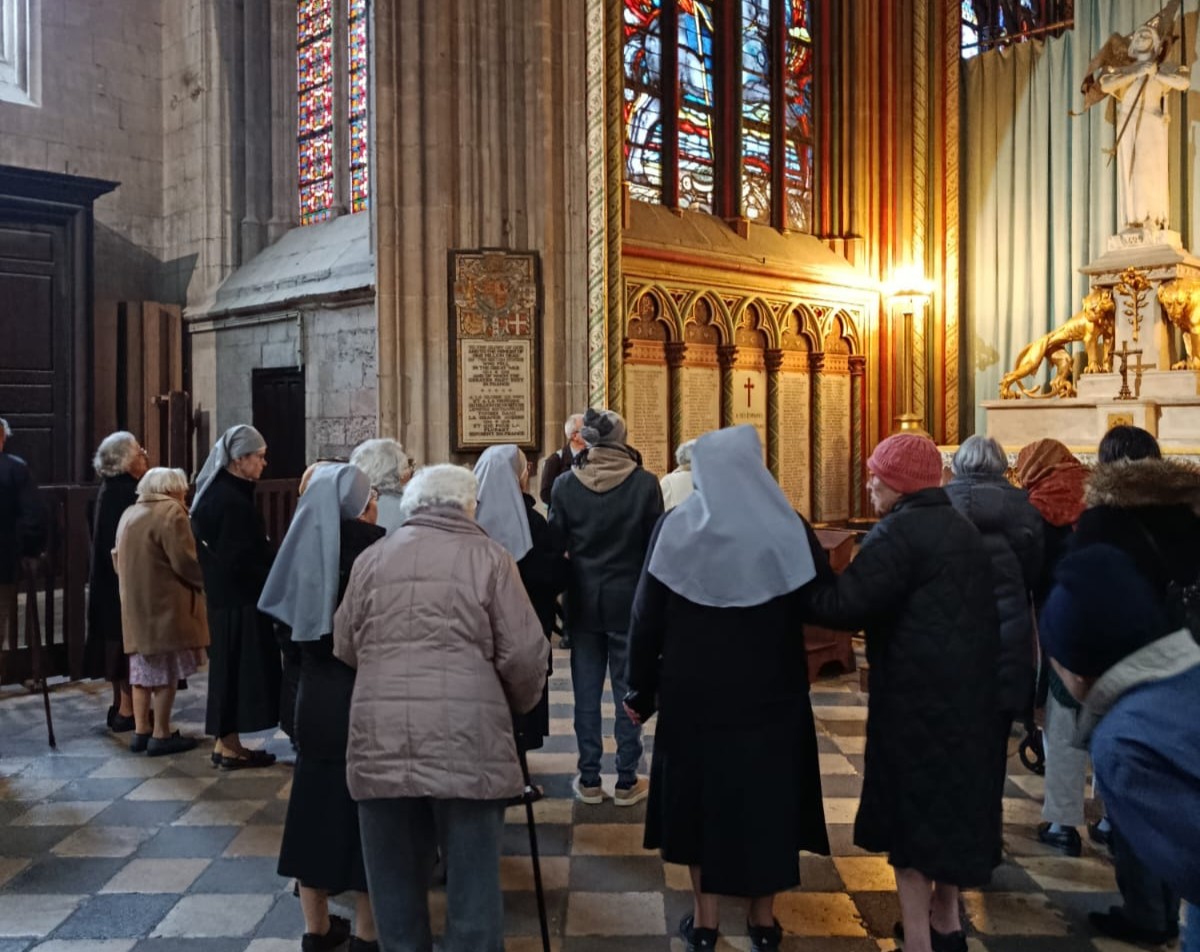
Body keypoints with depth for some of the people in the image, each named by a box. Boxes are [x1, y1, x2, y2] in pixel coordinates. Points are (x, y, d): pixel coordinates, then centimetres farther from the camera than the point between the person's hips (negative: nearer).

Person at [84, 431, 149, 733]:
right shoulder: (127, 493, -19)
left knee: (117, 638, 15)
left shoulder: (111, 490, 11)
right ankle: (126, 709, 5)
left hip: (110, 576, 10)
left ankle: (120, 704, 24)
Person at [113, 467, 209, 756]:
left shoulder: (130, 513, 15)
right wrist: (206, 580, -2)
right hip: (165, 604, -8)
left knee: (143, 668, 14)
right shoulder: (170, 512, -12)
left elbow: (119, 558, 18)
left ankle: (141, 731, 19)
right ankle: (161, 735, 3)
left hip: (135, 603, 8)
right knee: (165, 670, -2)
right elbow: (185, 561, -17)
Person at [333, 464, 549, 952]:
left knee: (395, 885, 15)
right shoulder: (487, 556, 2)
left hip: (379, 741, 3)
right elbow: (524, 654, -3)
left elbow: (344, 646, 17)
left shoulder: (372, 557, 12)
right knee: (472, 886, 6)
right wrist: (517, 706, 16)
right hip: (467, 741, -3)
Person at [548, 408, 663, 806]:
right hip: (629, 599, -1)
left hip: (583, 600, 2)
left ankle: (589, 781, 19)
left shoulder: (566, 484, -5)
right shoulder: (644, 483, -9)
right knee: (629, 691, 8)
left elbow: (556, 544, 0)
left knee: (586, 692, 11)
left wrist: (559, 593, 12)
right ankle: (627, 781, 17)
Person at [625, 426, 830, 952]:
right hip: (771, 689, 1)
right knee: (766, 794, 15)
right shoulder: (789, 527, -6)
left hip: (694, 688, 0)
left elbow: (647, 615, -5)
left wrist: (640, 688, 3)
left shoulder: (675, 527, -7)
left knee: (699, 792, 15)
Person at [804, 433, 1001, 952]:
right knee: (951, 796, 19)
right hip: (966, 687, 9)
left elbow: (845, 605, -22)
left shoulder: (899, 531, -16)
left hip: (917, 692, -9)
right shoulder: (963, 529, 12)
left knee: (910, 809, 1)